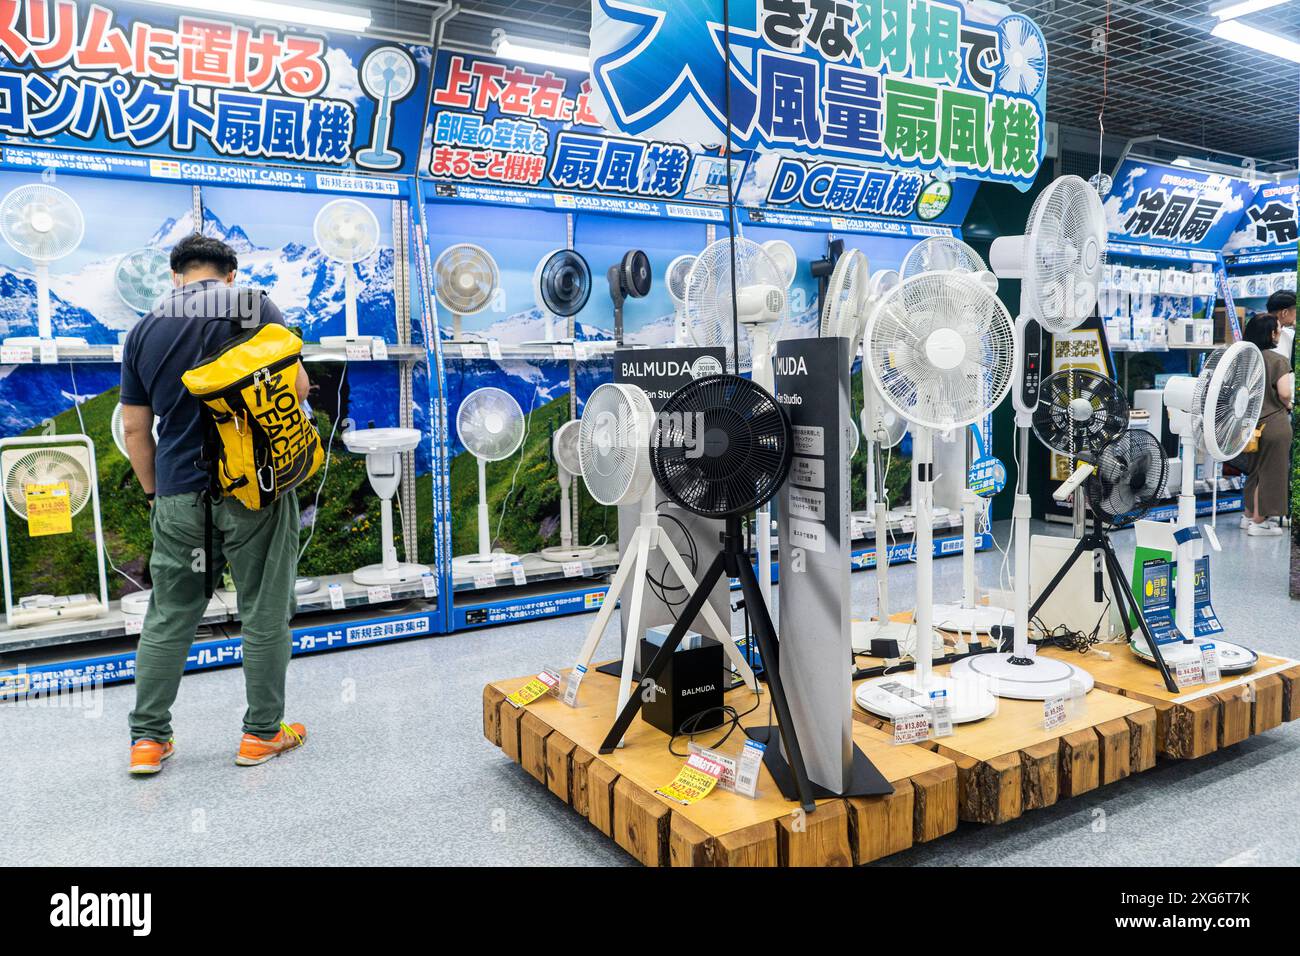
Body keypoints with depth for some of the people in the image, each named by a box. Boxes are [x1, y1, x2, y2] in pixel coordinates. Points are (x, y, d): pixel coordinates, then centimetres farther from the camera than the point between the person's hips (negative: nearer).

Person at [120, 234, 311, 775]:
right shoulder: (252, 305, -2)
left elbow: (135, 429, 10)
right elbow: (297, 387, -7)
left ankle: (147, 738, 20)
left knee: (168, 618, 14)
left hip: (179, 498, 4)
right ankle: (262, 733, 17)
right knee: (263, 615, 7)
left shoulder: (143, 330, 9)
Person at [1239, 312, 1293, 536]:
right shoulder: (1278, 361, -16)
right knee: (1270, 471, 5)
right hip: (1274, 423, -6)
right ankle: (1259, 523, 9)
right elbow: (1285, 394, -20)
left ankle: (1251, 514, 28)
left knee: (1255, 469, 19)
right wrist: (1287, 405, 0)